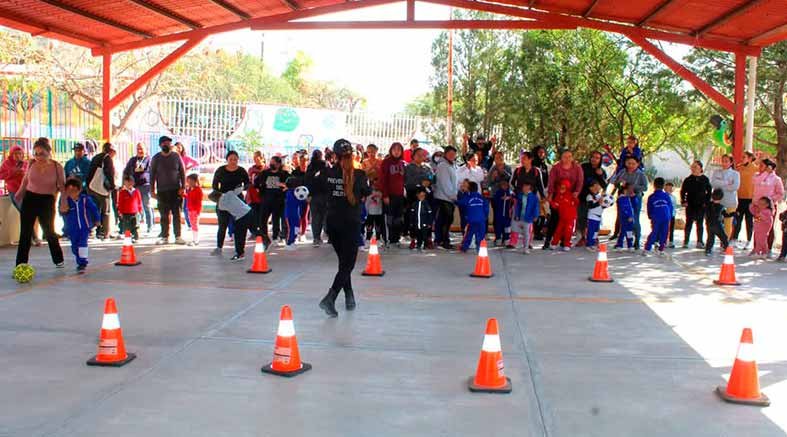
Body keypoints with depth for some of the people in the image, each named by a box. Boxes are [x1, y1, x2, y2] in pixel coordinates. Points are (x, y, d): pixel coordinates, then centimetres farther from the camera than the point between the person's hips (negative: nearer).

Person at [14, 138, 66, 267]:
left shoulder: (57, 167, -8)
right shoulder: (32, 164, -1)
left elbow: (62, 186, -4)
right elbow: (25, 180, 15)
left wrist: (63, 201, -15)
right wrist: (19, 194, 17)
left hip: (47, 201, -2)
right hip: (29, 199, 2)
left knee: (49, 232, 9)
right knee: (25, 233, 1)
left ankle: (58, 260, 30)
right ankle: (20, 264, 5)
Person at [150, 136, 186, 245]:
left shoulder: (176, 156, 4)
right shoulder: (156, 158, 4)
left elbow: (182, 172, 5)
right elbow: (152, 175, 6)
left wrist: (183, 187, -2)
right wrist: (152, 190, 1)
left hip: (176, 190, 0)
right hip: (162, 191, 0)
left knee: (177, 214, 0)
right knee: (164, 215, 3)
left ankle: (178, 236, 4)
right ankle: (165, 237, 11)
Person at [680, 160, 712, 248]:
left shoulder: (705, 179, 3)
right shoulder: (688, 180, 1)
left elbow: (709, 191, 9)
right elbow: (682, 191, 5)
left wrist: (707, 202, 1)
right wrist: (683, 201, -5)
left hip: (701, 205, 1)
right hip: (690, 205, -1)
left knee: (700, 224, 7)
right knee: (689, 223, 3)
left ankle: (699, 242, 13)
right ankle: (685, 242, 7)